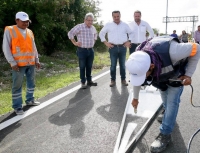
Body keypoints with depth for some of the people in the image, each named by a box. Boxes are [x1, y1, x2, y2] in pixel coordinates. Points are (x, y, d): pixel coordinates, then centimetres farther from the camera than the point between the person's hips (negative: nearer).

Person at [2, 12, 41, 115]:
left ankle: (30, 100, 32)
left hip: (31, 63, 6)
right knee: (17, 85, -1)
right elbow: (6, 48, -8)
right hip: (19, 64, -6)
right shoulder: (9, 30, -3)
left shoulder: (30, 32, 13)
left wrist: (37, 60, 13)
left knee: (31, 82, 15)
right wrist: (12, 62, -15)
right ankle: (17, 106, 8)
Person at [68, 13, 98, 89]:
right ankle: (83, 82, 8)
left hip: (91, 50, 6)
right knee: (82, 67, 0)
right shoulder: (79, 27, -10)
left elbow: (95, 35, 32)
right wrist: (74, 42, -7)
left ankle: (89, 81, 23)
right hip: (82, 50, -5)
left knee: (89, 66, 12)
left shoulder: (93, 28, 10)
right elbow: (70, 33, -7)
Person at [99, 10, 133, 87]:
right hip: (113, 47, -1)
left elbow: (131, 33, 20)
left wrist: (129, 41, 8)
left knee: (122, 64, 5)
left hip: (123, 47, 1)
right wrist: (106, 42, 3)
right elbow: (101, 33, 11)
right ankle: (113, 80, 8)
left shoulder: (125, 25, 10)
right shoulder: (108, 25, 6)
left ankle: (123, 79, 15)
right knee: (113, 65, 0)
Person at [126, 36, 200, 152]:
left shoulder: (172, 51, -49)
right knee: (164, 97, 18)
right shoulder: (139, 61, -32)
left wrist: (189, 74, -29)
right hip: (161, 72, 4)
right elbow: (137, 79, -9)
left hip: (177, 71, -4)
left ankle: (165, 135, 3)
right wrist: (135, 97, 6)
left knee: (172, 100, -8)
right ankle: (169, 115, 48)